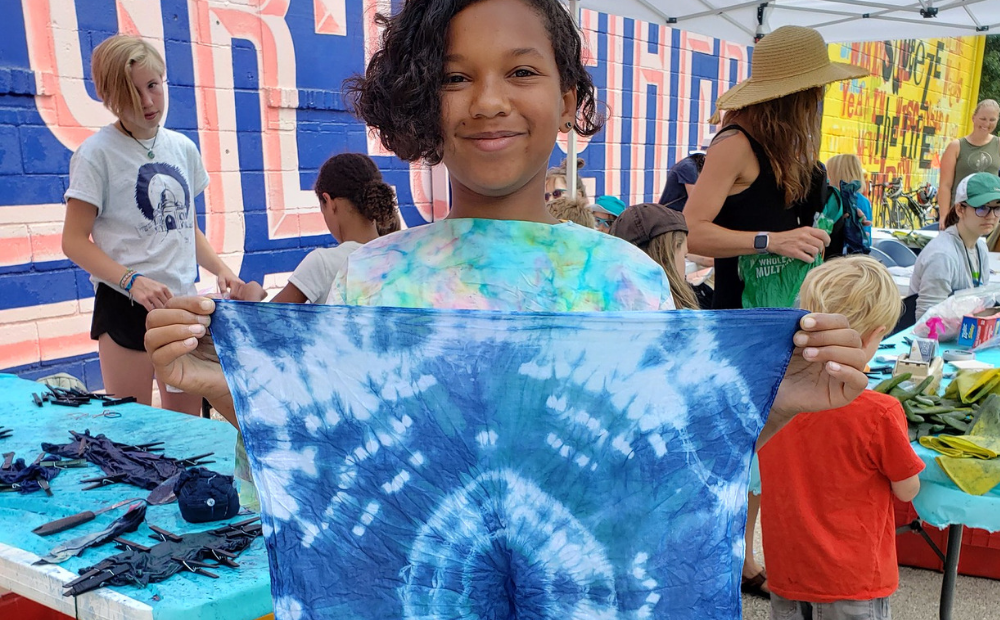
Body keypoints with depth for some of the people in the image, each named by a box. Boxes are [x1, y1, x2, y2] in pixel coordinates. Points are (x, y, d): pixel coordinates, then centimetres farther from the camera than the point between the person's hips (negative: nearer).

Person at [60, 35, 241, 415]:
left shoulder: (183, 148, 9)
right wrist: (131, 280, -24)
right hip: (126, 305, -5)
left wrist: (220, 269, 2)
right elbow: (74, 241, -9)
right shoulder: (97, 153, -7)